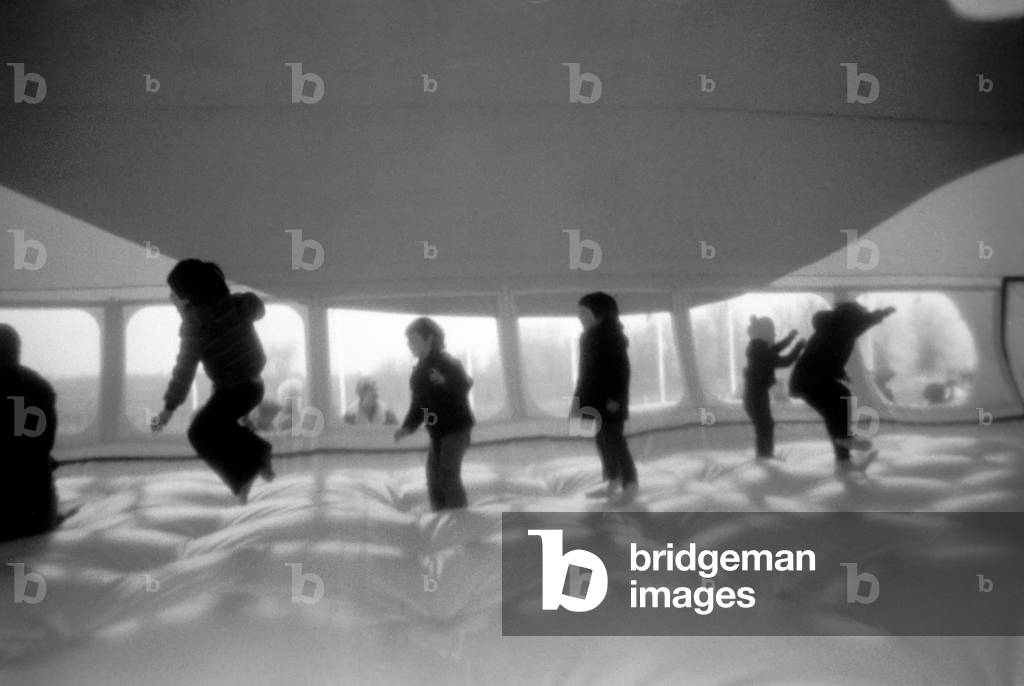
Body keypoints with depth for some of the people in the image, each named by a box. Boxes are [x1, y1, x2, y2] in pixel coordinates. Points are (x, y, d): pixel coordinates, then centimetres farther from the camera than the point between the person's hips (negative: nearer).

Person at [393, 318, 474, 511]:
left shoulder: (447, 363, -13)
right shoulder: (419, 370, 10)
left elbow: (464, 387, -24)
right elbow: (418, 404, 14)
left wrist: (446, 382, -42)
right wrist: (407, 427, 2)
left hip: (456, 426, -8)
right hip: (437, 431, 8)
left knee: (448, 475, -14)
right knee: (434, 478, 8)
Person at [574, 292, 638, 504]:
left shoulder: (612, 335, -14)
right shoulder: (589, 335, 12)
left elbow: (621, 368, -17)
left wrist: (615, 398, -21)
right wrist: (579, 395, 17)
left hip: (609, 397, -9)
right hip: (595, 397, 9)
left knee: (612, 438, -8)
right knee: (602, 438, 11)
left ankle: (631, 483, 3)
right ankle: (612, 483, 20)